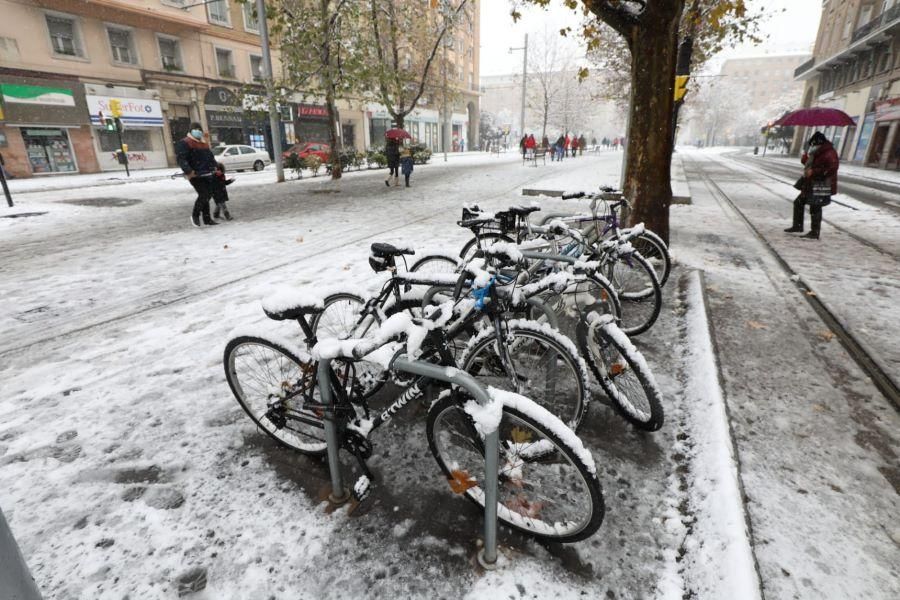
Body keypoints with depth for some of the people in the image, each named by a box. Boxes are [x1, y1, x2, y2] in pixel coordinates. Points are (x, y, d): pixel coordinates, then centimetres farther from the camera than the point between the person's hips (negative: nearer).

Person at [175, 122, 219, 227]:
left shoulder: (204, 143, 21)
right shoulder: (184, 143, -5)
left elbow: (210, 156, 29)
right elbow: (181, 159, -15)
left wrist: (214, 167, 13)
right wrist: (188, 171, -26)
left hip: (207, 174, 8)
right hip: (195, 175, -8)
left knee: (208, 195, 7)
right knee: (203, 195, -14)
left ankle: (207, 219, 16)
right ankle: (195, 215, 5)